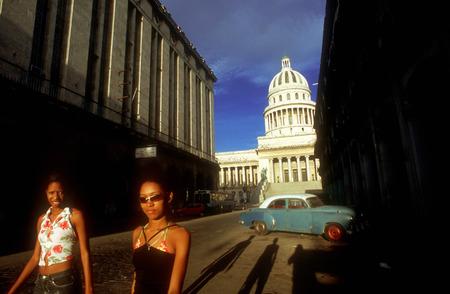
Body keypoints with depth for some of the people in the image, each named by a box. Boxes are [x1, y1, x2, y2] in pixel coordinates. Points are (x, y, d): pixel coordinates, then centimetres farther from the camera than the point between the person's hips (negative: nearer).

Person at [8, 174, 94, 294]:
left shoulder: (75, 215, -7)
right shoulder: (42, 219, 9)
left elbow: (85, 254, -10)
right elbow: (36, 258, 12)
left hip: (65, 284, -5)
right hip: (41, 284, 5)